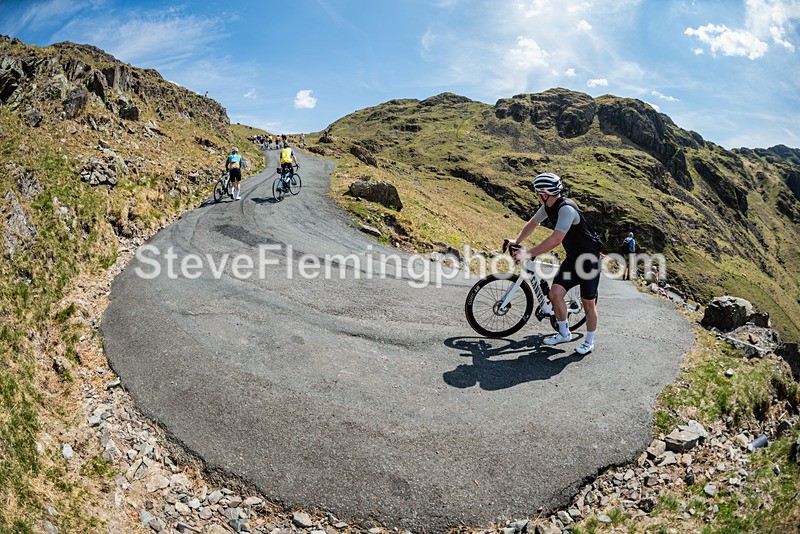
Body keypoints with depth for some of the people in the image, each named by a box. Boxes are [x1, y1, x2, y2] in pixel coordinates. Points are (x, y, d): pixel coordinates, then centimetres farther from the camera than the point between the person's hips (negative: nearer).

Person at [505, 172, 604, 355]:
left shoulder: (566, 208, -29)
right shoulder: (548, 206, -1)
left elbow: (556, 239, -35)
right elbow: (532, 224, 14)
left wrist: (529, 253, -32)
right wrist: (516, 241, 5)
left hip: (589, 258, -8)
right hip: (572, 257, 8)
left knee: (588, 303, 3)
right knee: (555, 293, -2)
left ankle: (589, 342, 19)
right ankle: (564, 333, 15)